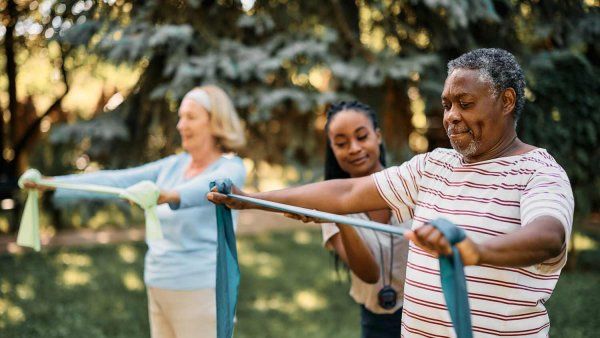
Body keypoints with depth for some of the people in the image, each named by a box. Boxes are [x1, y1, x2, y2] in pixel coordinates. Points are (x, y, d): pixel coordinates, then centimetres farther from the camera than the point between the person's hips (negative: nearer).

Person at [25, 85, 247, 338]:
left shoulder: (231, 169, -12)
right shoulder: (174, 165, 8)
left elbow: (209, 187, -35)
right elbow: (117, 181, 3)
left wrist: (171, 196, -57)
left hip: (199, 292, -7)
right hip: (161, 288, 7)